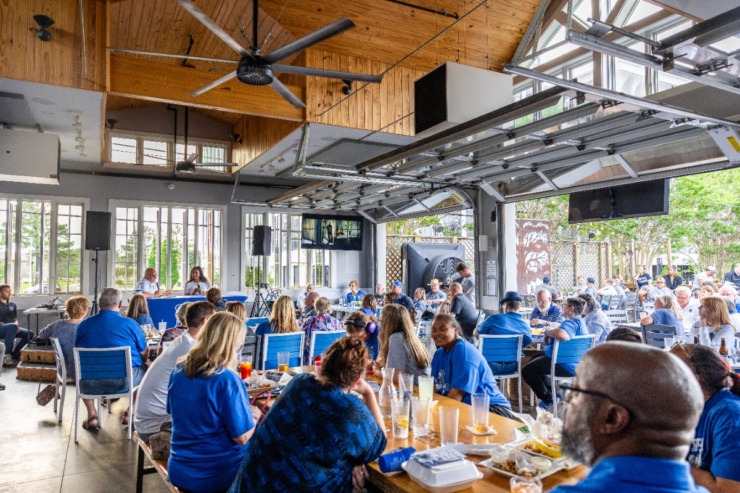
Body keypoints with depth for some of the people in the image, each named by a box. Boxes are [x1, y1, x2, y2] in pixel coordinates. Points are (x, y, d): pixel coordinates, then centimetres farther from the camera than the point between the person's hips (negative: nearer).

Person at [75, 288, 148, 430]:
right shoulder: (130, 324, -6)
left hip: (92, 384, 3)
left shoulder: (83, 325, 3)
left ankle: (92, 416, 29)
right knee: (145, 369, 26)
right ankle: (130, 413, 22)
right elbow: (144, 355, 2)